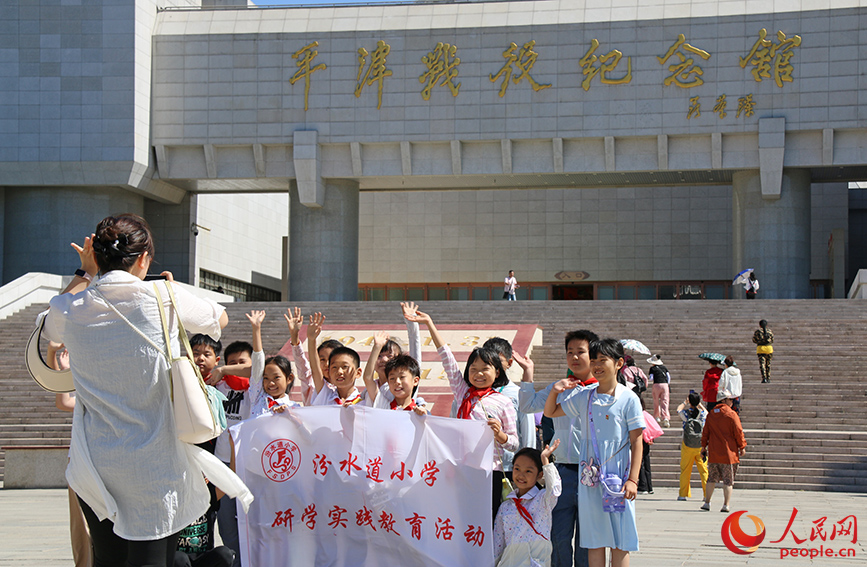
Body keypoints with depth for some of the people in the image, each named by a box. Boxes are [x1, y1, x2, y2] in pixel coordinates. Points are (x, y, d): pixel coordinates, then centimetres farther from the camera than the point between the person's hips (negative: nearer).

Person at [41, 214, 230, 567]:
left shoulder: (71, 311, -2)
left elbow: (50, 327, 26)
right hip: (157, 468, -3)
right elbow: (220, 319, 14)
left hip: (95, 468, 3)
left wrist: (84, 274, 26)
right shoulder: (163, 298, -7)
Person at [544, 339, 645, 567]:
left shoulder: (629, 399, -4)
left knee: (620, 541, 1)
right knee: (594, 539, 7)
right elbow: (550, 412, 20)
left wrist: (633, 479, -10)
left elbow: (636, 441, -4)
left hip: (618, 477, -3)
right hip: (590, 477, 4)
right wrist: (555, 391, 0)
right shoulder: (584, 398, 8)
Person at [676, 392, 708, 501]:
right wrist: (699, 404, 36)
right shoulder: (703, 414, -4)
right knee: (704, 470, 4)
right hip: (701, 446, 1)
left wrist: (685, 403, 36)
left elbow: (679, 409, 19)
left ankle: (683, 494, 10)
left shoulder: (686, 413, -7)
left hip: (687, 446, -1)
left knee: (685, 471, 7)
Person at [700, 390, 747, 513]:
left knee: (711, 478, 14)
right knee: (728, 480, 0)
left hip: (713, 453, 4)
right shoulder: (731, 415, -8)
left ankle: (707, 503, 17)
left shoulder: (711, 414, 8)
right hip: (729, 452, -4)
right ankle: (726, 505, -4)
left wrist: (704, 446, 20)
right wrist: (742, 447, 1)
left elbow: (705, 432, 11)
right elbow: (738, 432, -8)